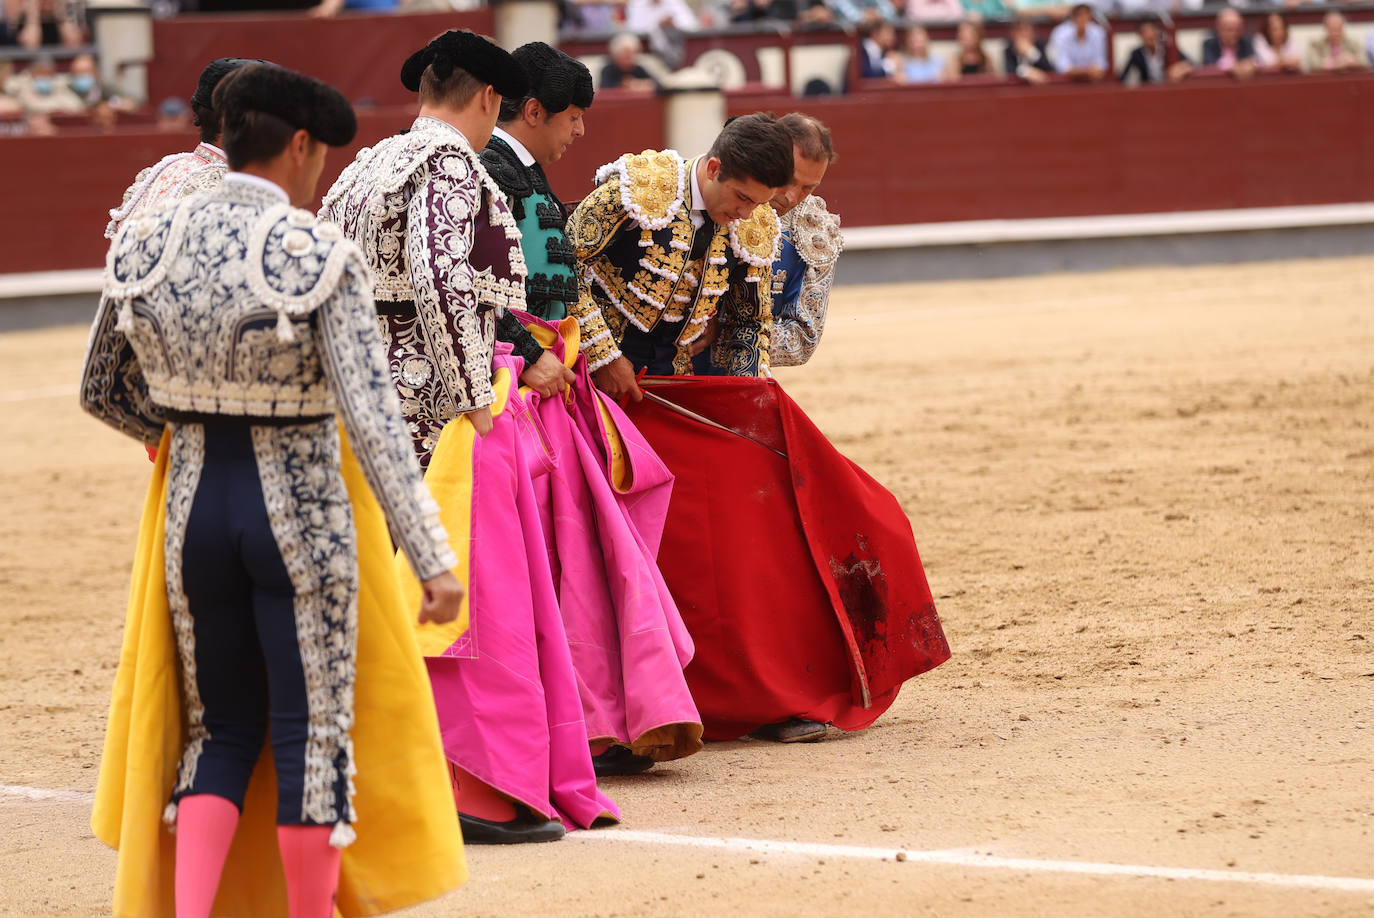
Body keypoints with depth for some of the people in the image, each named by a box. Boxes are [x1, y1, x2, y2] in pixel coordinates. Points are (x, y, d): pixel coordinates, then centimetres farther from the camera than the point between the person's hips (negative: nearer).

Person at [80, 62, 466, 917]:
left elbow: (102, 389, 12)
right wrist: (436, 560, -22)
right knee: (314, 737, 7)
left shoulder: (147, 245, -1)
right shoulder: (322, 257, -14)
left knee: (221, 733, 16)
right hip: (301, 513, -4)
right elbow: (372, 415, -21)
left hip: (193, 505, 4)